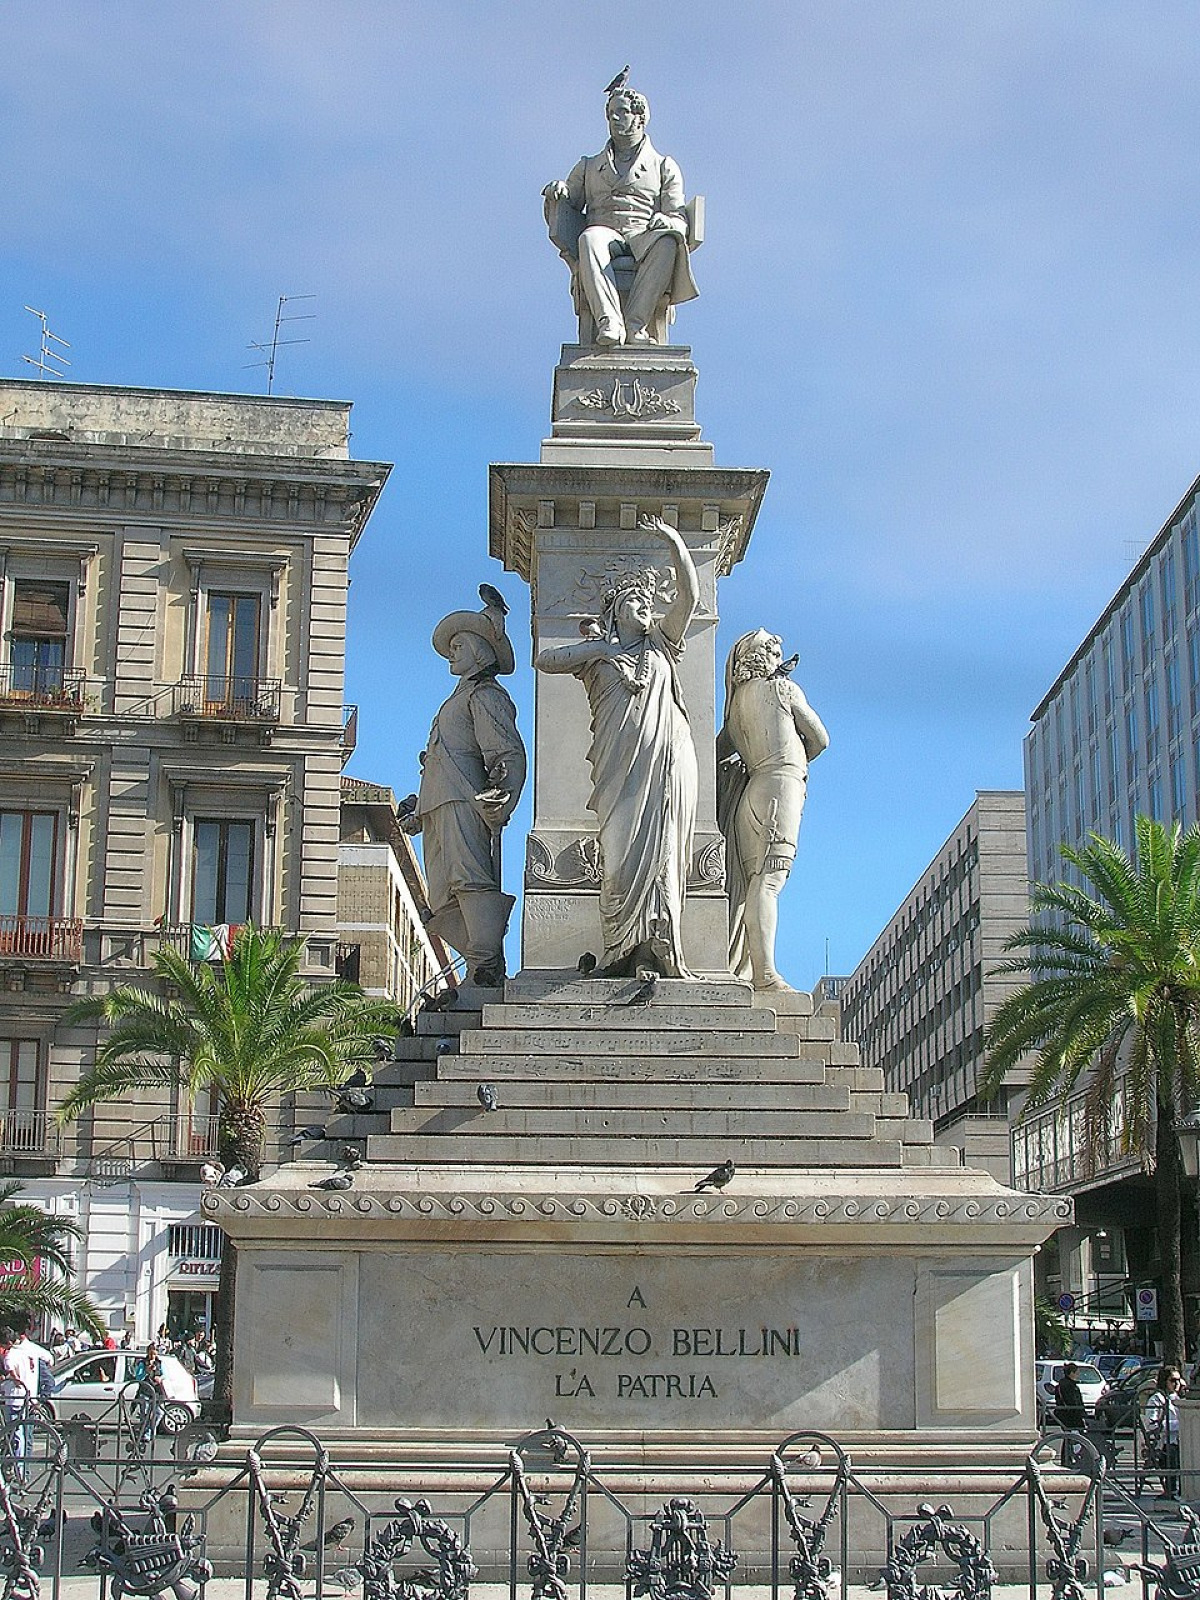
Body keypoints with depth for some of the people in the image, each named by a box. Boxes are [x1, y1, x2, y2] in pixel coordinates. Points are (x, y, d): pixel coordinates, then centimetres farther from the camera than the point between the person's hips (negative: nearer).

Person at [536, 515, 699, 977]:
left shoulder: (660, 644, 24)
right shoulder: (595, 654, 21)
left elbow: (690, 596, 13)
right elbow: (543, 660, 9)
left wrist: (675, 544, 2)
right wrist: (599, 647, 5)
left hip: (667, 759, 1)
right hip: (620, 762, -1)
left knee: (663, 851, -9)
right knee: (621, 850, -12)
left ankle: (662, 952, -16)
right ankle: (621, 953, -15)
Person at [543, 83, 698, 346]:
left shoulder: (664, 167, 25)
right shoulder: (588, 167, 31)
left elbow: (679, 218, 13)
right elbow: (562, 213, 23)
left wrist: (666, 221, -12)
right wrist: (557, 193, 0)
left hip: (645, 236, -1)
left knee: (667, 243, -39)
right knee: (589, 239, -39)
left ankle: (635, 325, -48)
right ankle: (609, 323, -54)